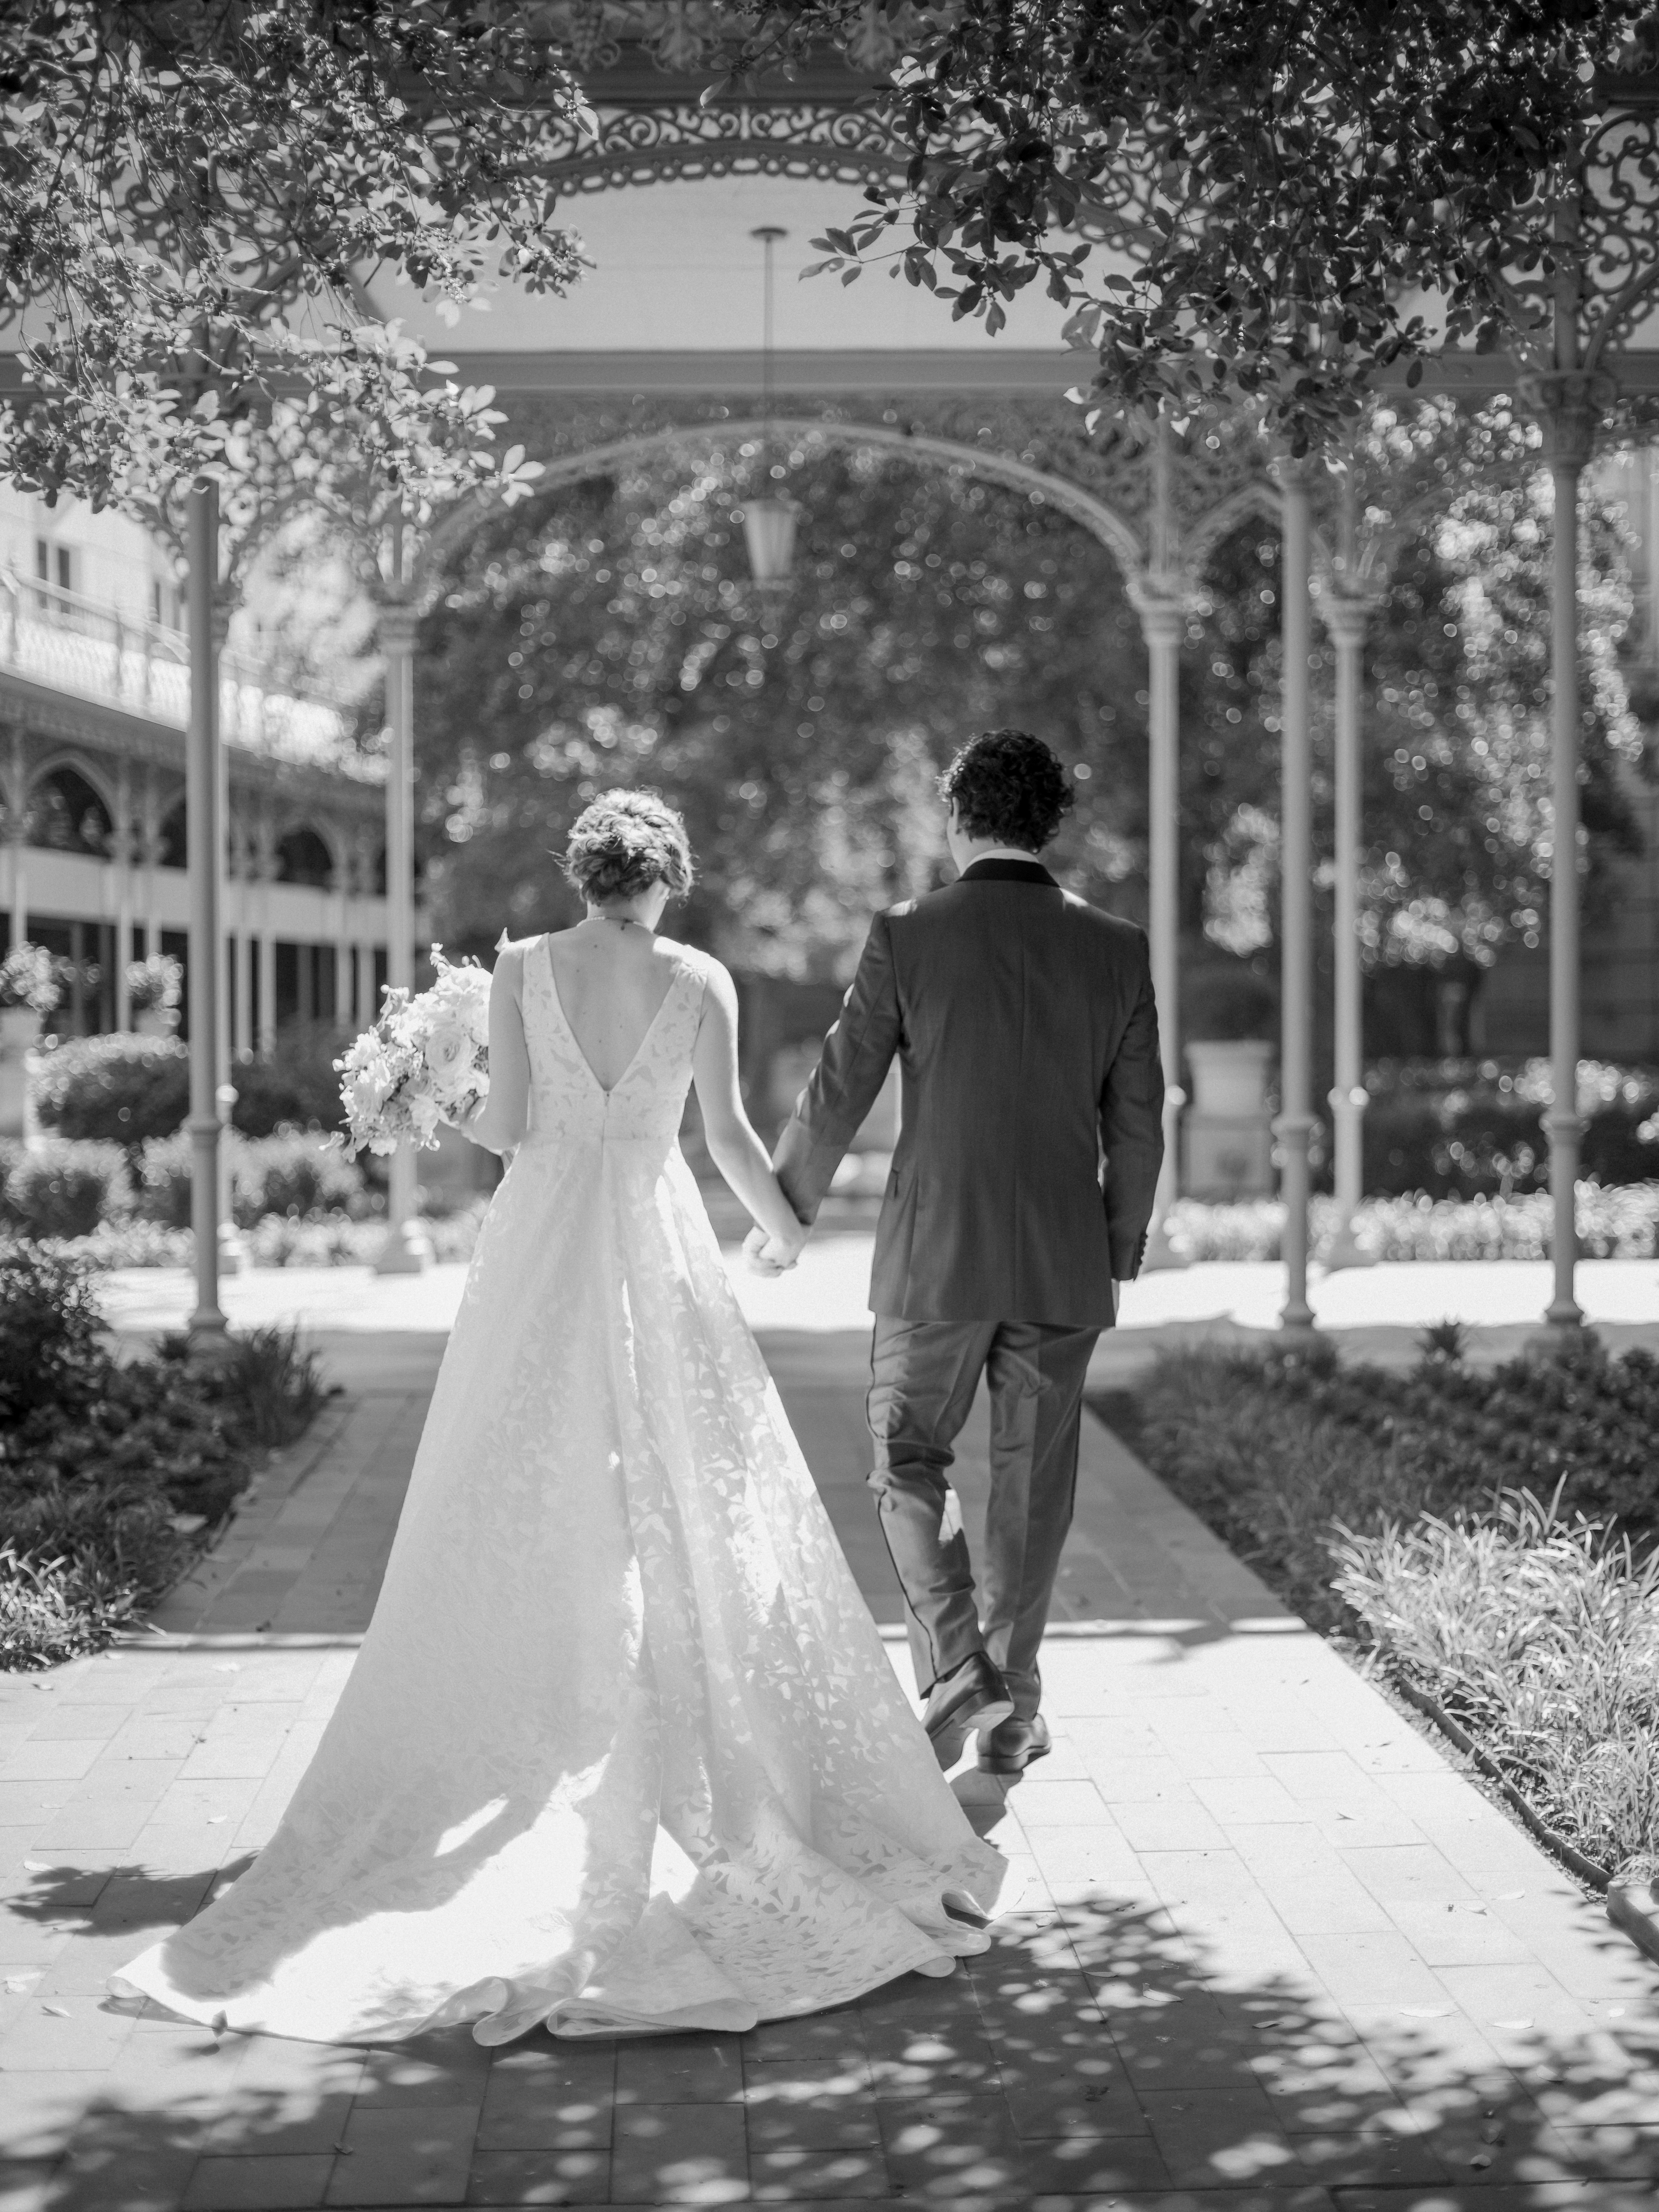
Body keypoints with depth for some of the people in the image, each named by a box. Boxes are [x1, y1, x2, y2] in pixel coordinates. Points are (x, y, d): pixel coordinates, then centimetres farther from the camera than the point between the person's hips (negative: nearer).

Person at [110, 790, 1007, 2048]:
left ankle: (518, 1745, 8)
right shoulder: (701, 981, -2)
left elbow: (506, 1127, -5)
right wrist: (785, 1225, 14)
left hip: (539, 1256, 0)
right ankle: (683, 1753, 8)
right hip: (658, 1247, 0)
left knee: (529, 1509, 7)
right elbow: (729, 1133, -4)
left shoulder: (522, 971, -2)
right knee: (684, 1503, 7)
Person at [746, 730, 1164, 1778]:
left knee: (910, 1459, 12)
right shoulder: (1116, 948, 0)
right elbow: (1137, 1125, 3)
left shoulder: (908, 936, -7)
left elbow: (838, 1093, -2)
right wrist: (1121, 1253, 15)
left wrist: (791, 1216, 12)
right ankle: (1015, 1710, 18)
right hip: (1066, 1261, 3)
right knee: (1034, 1478, 12)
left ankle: (958, 1667, -4)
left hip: (938, 1255, -2)